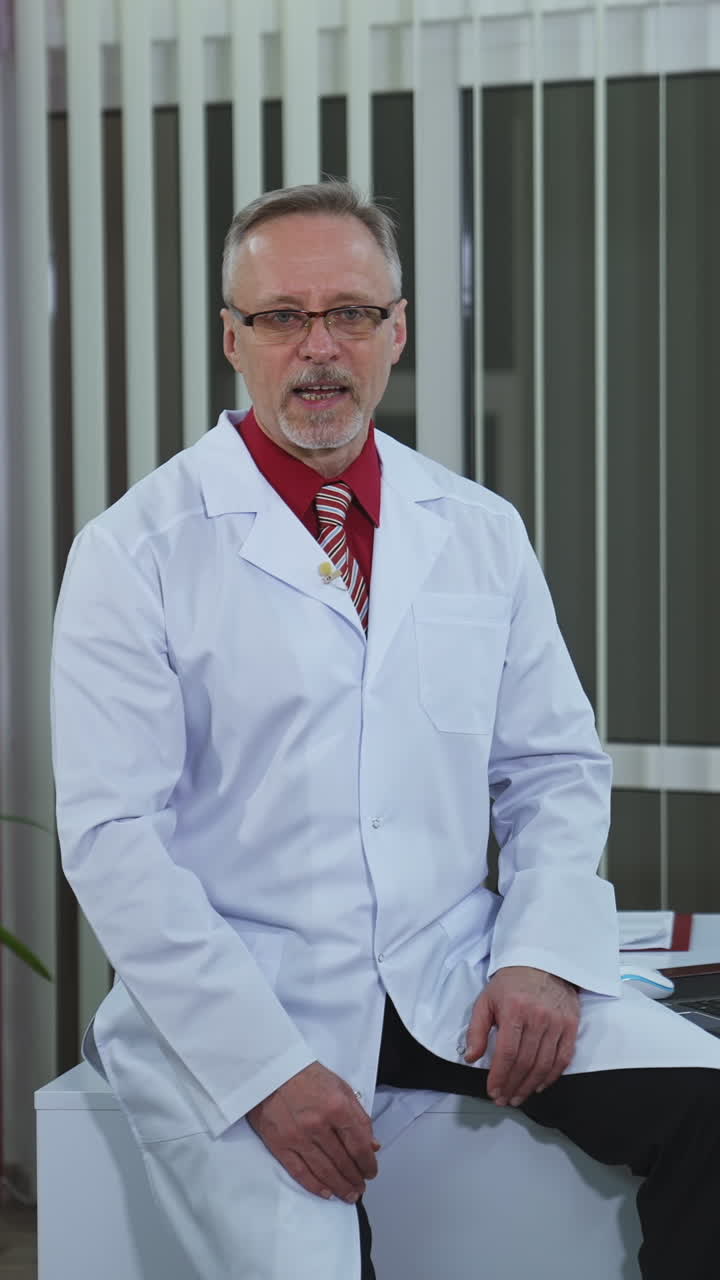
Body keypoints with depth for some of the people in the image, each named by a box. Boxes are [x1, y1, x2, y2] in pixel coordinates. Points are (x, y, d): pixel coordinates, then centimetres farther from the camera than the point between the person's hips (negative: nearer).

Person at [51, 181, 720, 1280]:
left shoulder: (482, 532, 10)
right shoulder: (136, 553, -4)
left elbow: (556, 769, 13)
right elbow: (111, 838, -9)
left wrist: (544, 955, -6)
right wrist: (267, 1065, -18)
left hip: (455, 979, 4)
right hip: (235, 1001, -3)